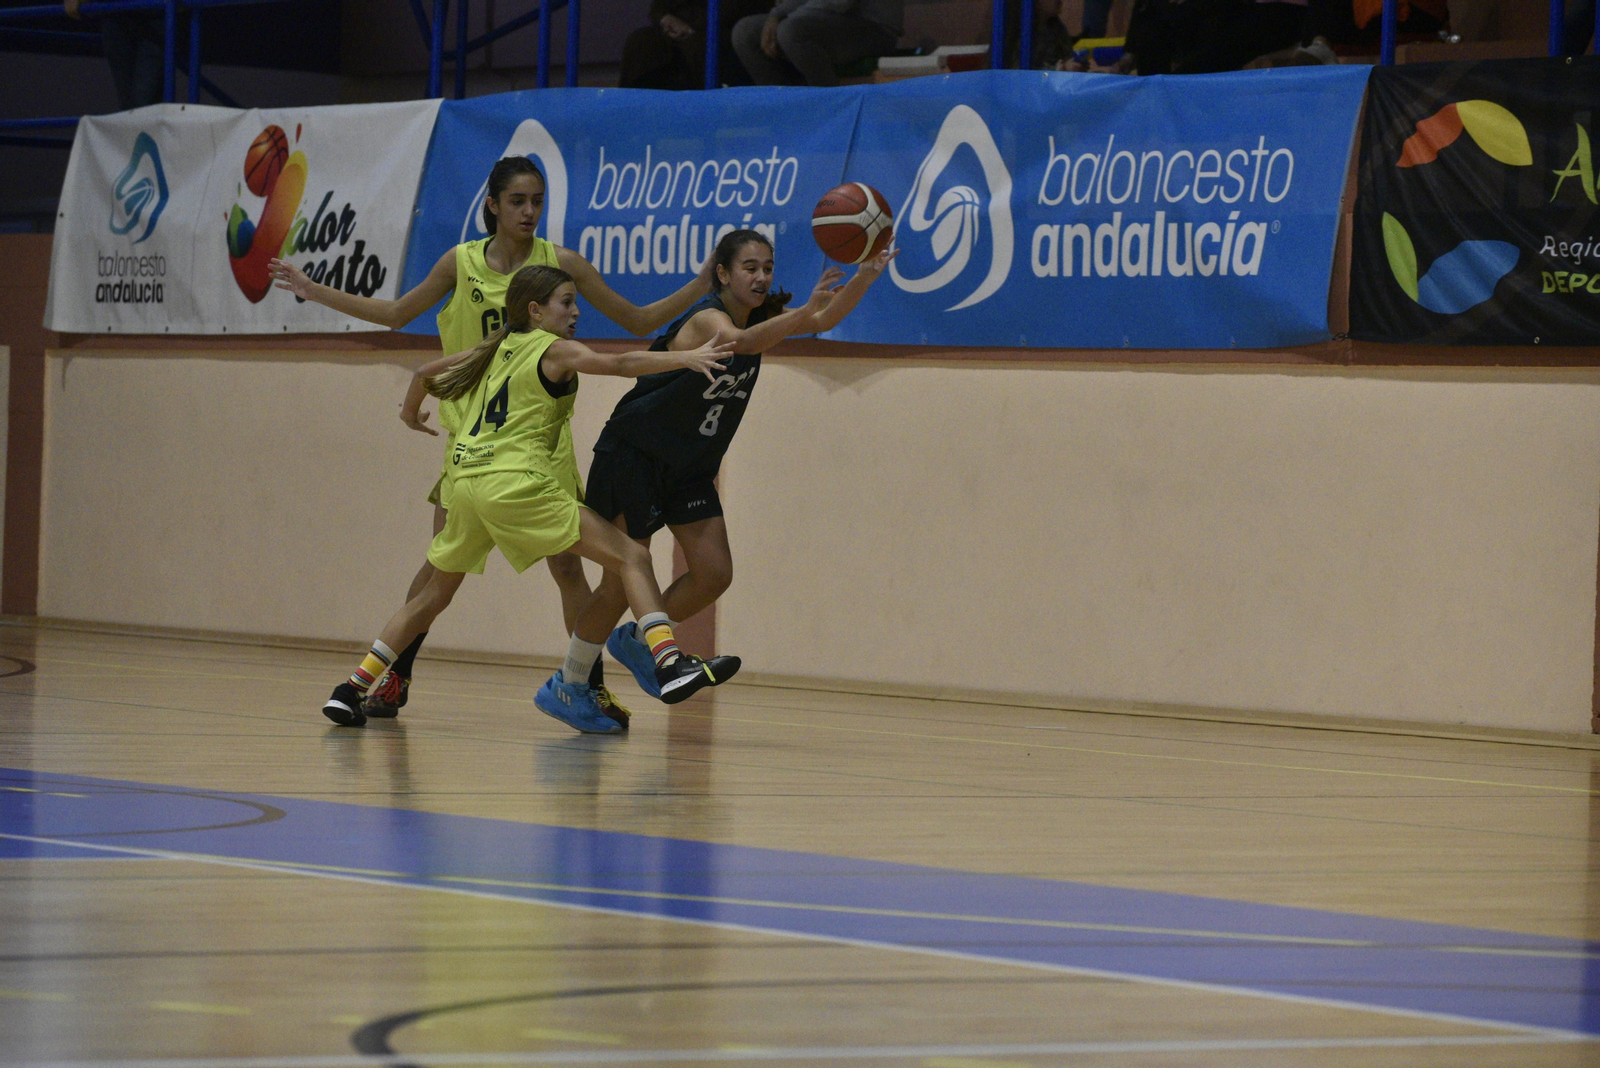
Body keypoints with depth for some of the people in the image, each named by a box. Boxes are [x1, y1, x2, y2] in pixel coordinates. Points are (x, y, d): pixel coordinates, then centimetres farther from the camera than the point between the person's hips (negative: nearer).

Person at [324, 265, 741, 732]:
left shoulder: (493, 350, 22)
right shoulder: (555, 351, 2)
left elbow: (425, 374, 35)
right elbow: (619, 364, -16)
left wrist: (412, 410, 56)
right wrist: (686, 358, -25)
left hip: (467, 480, 7)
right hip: (517, 483, -7)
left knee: (435, 594, 24)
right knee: (631, 558, -8)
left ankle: (352, 689, 18)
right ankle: (669, 663, -27)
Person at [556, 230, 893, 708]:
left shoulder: (760, 315, 1)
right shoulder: (707, 318, -23)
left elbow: (824, 320, -10)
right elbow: (741, 341, -45)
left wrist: (865, 276, -27)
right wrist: (805, 310, -59)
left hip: (690, 468, 7)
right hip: (632, 458, -7)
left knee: (714, 575, -4)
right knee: (623, 583, -4)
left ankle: (636, 640, 19)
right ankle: (567, 683, 13)